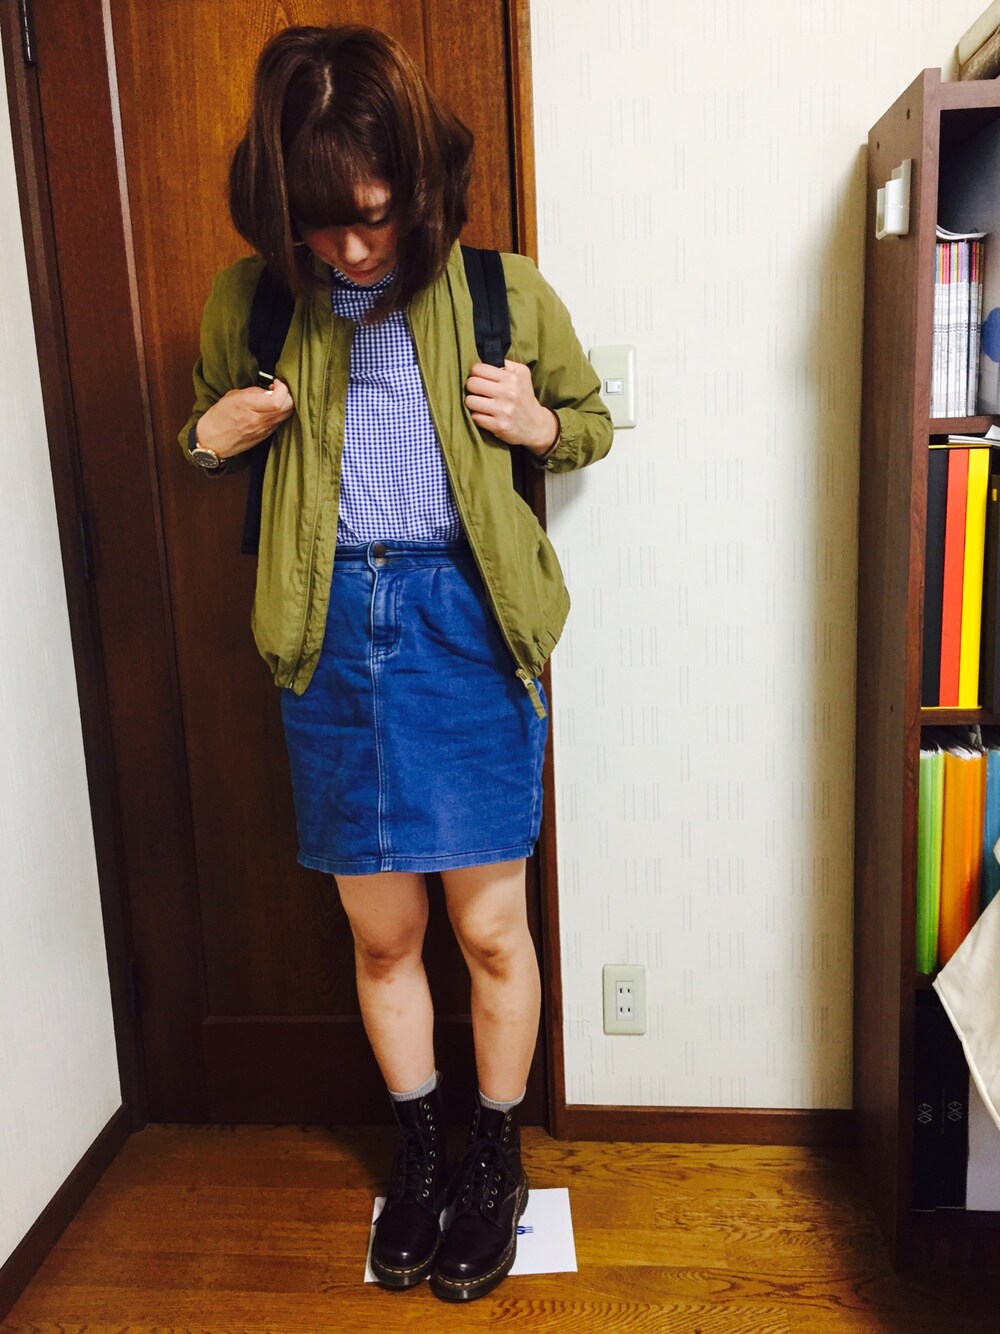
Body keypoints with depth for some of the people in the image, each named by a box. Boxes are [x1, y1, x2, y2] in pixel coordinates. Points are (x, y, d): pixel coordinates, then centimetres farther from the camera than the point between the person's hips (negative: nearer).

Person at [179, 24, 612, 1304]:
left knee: (489, 925, 6)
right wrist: (209, 437, -3)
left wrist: (538, 424, -8)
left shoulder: (506, 291, -1)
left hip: (467, 621, -1)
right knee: (380, 929, 12)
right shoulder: (248, 300, 3)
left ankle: (494, 1155, 33)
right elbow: (208, 424, 20)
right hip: (333, 631, 2)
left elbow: (592, 418, 14)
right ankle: (421, 1148, 37)